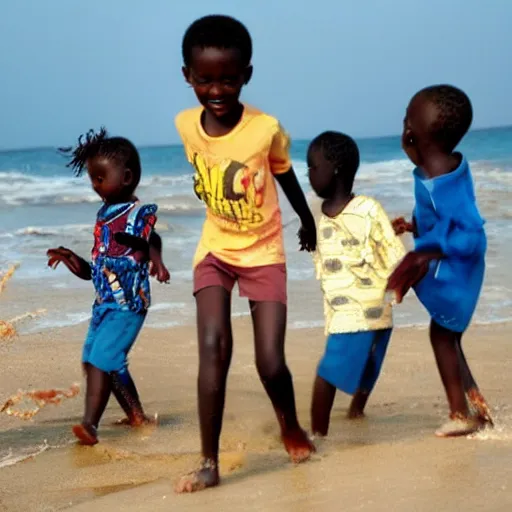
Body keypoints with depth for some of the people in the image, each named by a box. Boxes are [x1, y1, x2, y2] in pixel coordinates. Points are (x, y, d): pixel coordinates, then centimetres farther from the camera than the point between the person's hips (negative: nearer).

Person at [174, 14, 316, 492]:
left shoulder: (266, 129, -21)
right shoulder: (185, 125, -12)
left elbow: (286, 176, 0)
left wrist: (308, 223, 16)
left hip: (264, 252, -2)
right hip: (215, 249, 2)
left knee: (271, 363, -7)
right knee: (213, 345, -18)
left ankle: (291, 426, 27)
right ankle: (209, 463, -12)